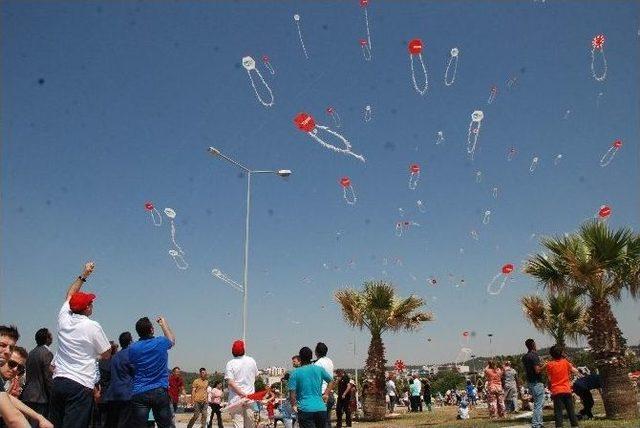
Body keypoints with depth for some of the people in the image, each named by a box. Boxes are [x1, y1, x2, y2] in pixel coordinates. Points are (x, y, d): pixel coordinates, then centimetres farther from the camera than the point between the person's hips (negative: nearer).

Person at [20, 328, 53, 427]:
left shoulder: (31, 353, 11)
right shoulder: (47, 353, -14)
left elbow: (29, 375, 14)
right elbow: (48, 378, -16)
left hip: (28, 396, 8)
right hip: (40, 397, -8)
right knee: (38, 424, -4)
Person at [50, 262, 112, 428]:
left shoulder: (63, 319, 6)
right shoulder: (93, 326, -9)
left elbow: (69, 295, 27)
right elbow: (106, 355, 3)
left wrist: (83, 275, 33)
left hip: (58, 382, 6)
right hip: (80, 386, -6)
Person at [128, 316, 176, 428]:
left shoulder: (132, 348, -1)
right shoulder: (161, 343, -3)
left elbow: (132, 369, 15)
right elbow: (172, 340, 23)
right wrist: (163, 323, 33)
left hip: (139, 393, 0)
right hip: (160, 392, 0)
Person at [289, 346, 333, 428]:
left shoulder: (295, 373, -4)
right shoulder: (320, 369, 6)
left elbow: (292, 393, -8)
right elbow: (331, 381, 18)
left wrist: (294, 405, 7)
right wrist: (326, 394, 20)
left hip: (305, 410, -3)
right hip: (321, 408, 3)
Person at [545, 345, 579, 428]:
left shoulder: (549, 364, -5)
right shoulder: (565, 362, 0)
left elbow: (549, 379, -3)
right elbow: (576, 371, 9)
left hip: (556, 391, -2)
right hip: (567, 390, 2)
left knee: (558, 412, 0)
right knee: (571, 411, 12)